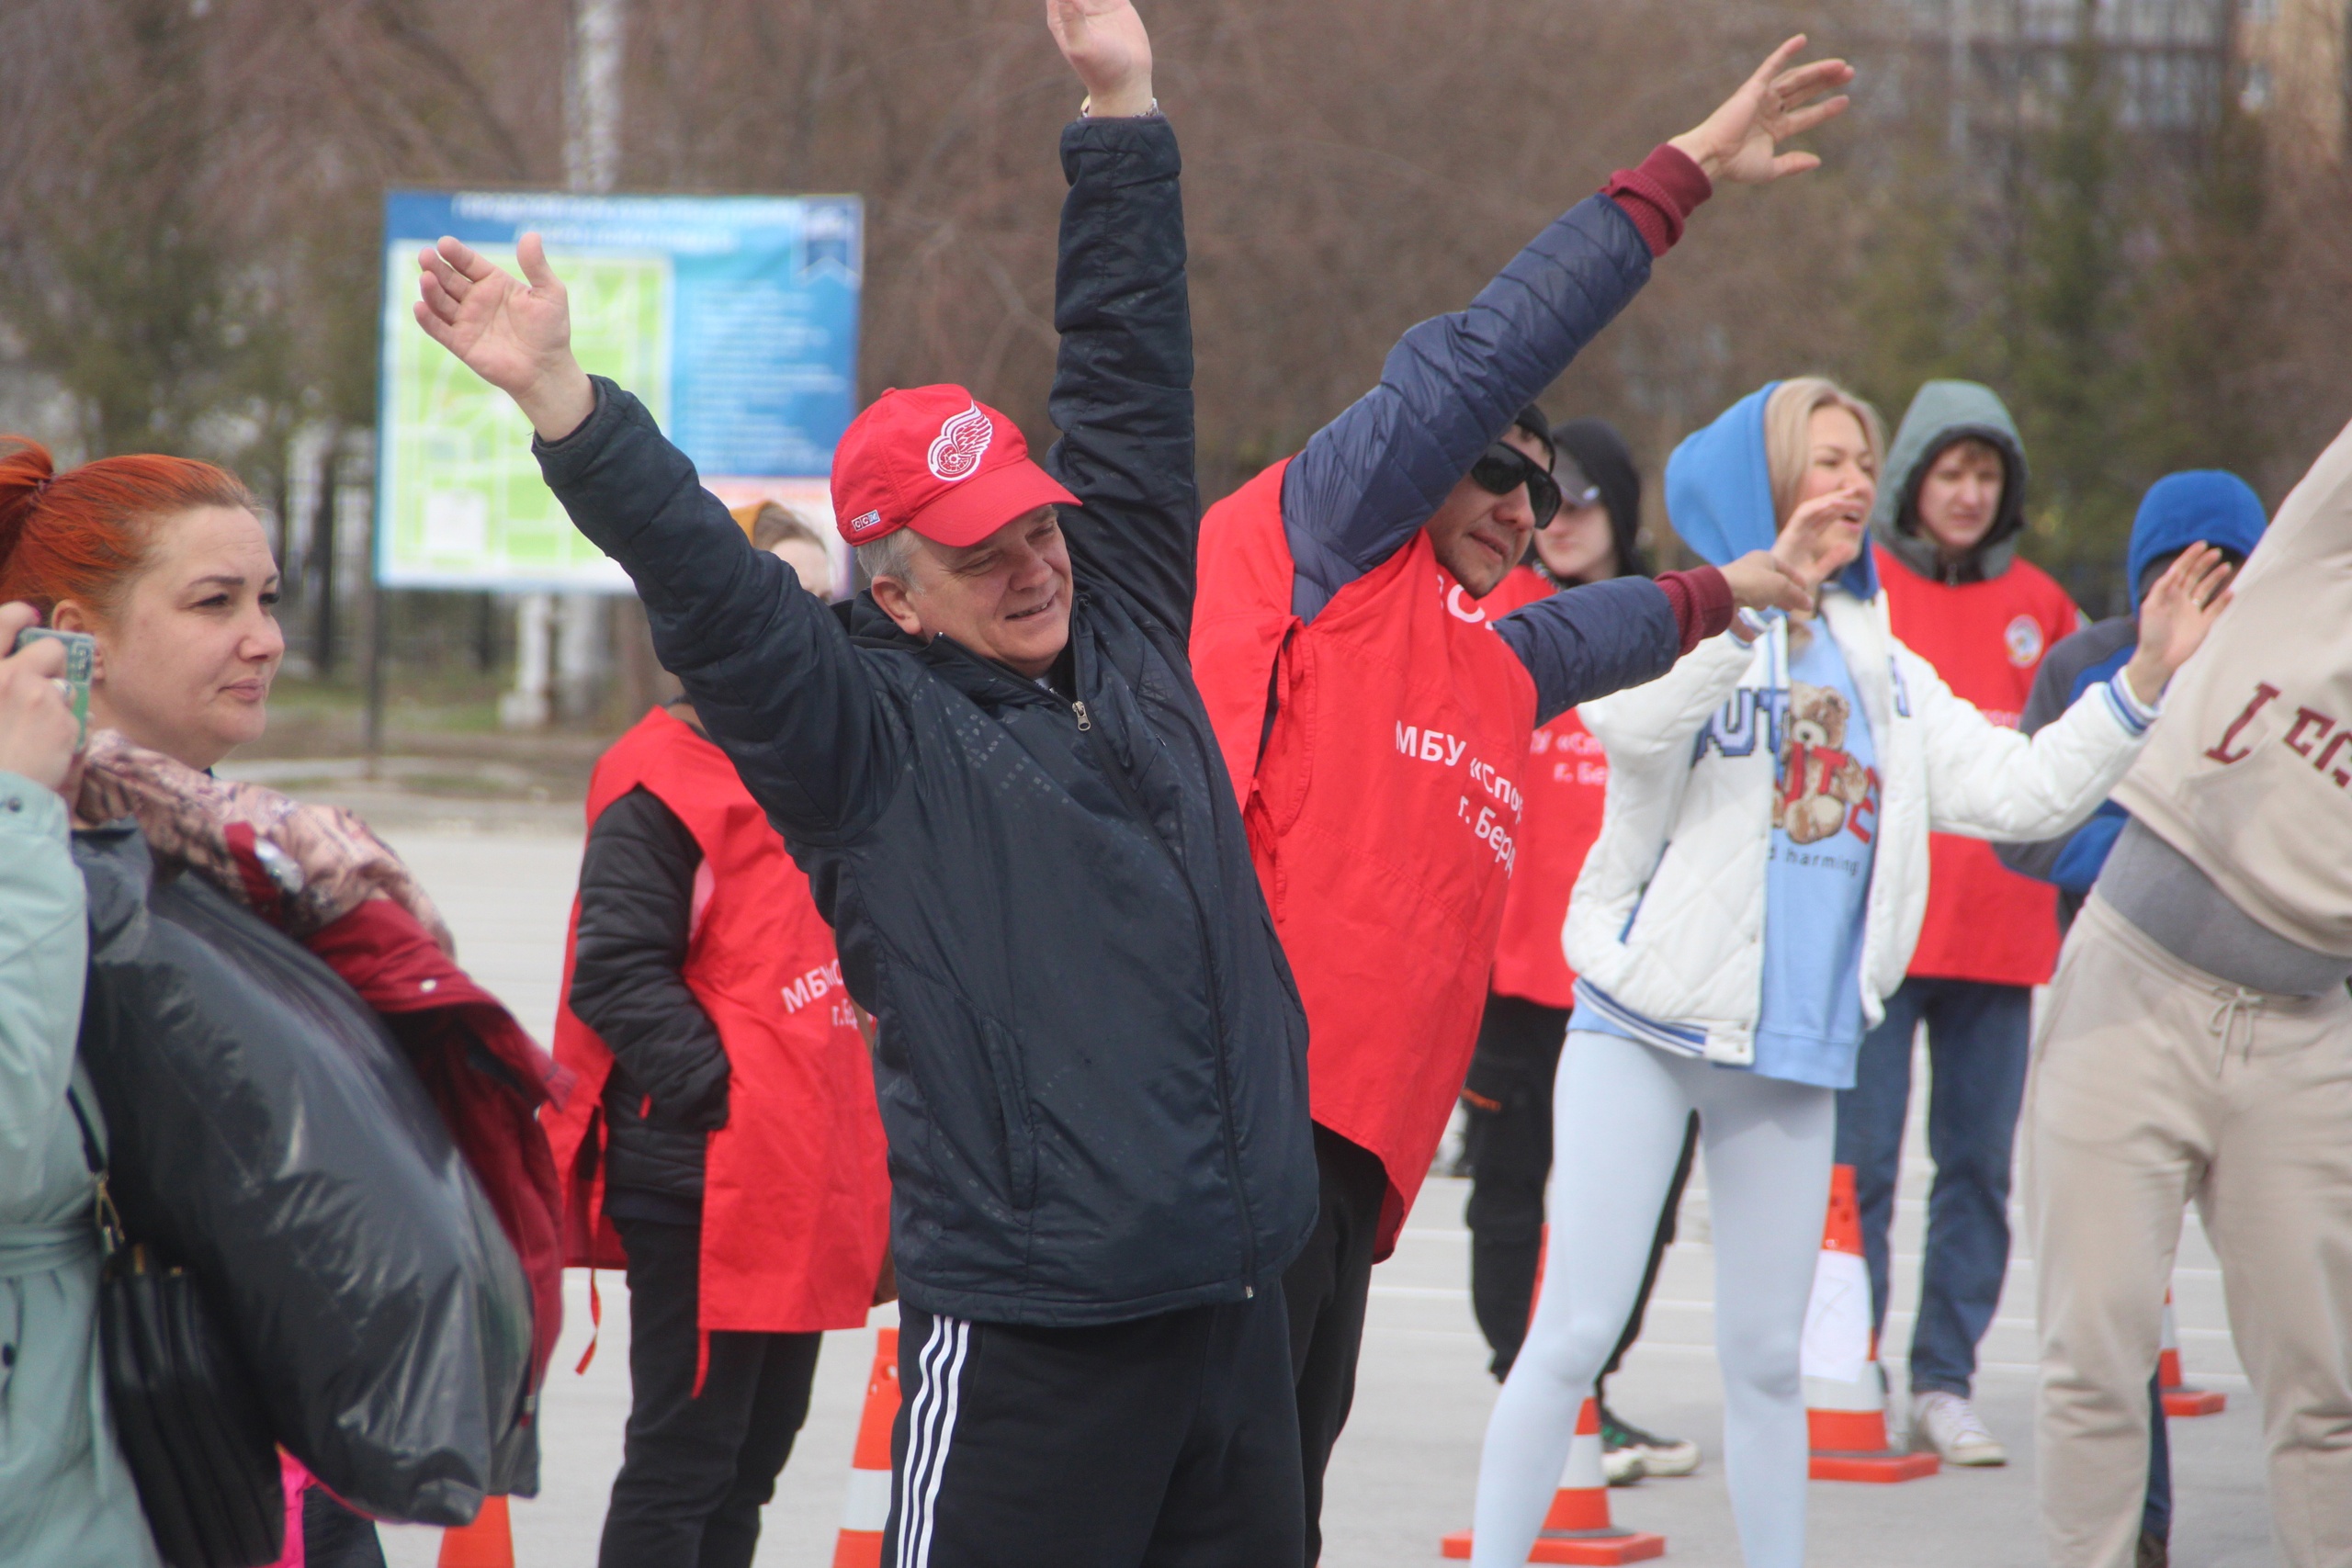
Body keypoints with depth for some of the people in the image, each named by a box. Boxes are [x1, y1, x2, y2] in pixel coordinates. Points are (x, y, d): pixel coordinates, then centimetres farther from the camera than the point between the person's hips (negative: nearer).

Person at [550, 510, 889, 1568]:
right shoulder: (661, 787, -11)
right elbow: (616, 972, -18)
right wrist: (718, 1086, -22)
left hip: (804, 1181, 9)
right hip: (703, 1185, -9)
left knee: (757, 1450, 14)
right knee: (684, 1455, -5)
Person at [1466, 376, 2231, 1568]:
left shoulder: (1884, 670, 15)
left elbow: (2019, 792, 8)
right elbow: (1631, 719, -27)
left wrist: (2145, 680, 0)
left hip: (1797, 1046, 5)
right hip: (1644, 1026, -5)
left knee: (1765, 1355, 12)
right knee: (1575, 1332, -10)